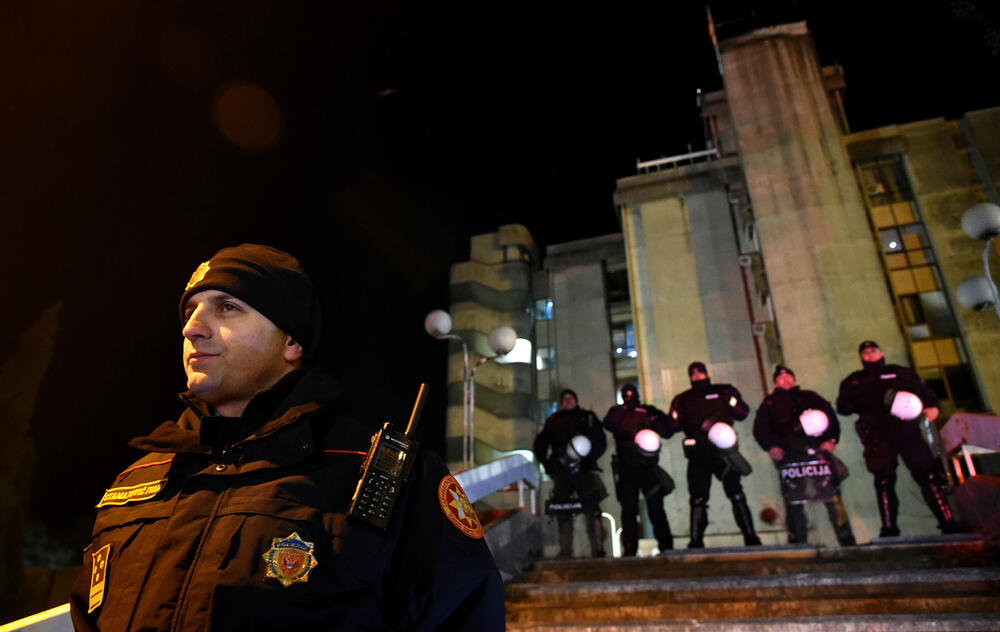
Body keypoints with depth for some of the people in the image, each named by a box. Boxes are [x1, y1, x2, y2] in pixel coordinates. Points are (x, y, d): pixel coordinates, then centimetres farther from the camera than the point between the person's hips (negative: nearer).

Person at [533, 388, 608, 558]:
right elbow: (540, 444, 17)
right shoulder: (553, 420, 17)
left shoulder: (587, 417, 13)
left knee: (592, 512, -9)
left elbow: (601, 441, 6)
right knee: (563, 515, 2)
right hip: (562, 472, 2)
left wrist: (589, 457, -10)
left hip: (585, 470, -2)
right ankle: (565, 553, 8)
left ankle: (598, 551, -6)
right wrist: (546, 463, 1)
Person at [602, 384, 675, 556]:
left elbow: (667, 433, 10)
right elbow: (608, 424, -7)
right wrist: (623, 409, -14)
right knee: (629, 508, -1)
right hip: (626, 467, 0)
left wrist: (659, 418, -8)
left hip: (647, 464, 0)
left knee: (656, 506, -3)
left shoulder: (648, 411, 16)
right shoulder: (617, 412, 15)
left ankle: (665, 545, 3)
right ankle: (629, 548, 1)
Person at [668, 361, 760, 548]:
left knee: (736, 494, -5)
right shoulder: (682, 400, 17)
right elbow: (674, 425, 7)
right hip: (697, 453, 1)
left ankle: (750, 537, 2)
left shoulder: (723, 392, 14)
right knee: (698, 498, -2)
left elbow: (743, 412, 3)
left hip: (723, 449, -1)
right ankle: (696, 541, 0)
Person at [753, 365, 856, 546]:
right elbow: (759, 428, 13)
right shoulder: (770, 403, 25)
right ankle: (797, 543, -1)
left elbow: (830, 416, 14)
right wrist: (770, 446, -6)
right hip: (788, 454, 0)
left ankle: (847, 541, -7)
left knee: (831, 493, -11)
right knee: (793, 500, -6)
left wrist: (832, 439, -5)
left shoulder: (810, 397, 27)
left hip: (817, 448, 0)